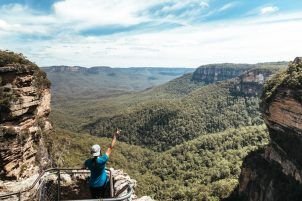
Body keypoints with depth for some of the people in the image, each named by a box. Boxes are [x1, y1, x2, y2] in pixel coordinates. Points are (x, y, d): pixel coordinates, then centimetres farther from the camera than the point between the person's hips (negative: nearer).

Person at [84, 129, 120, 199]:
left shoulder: (88, 161, -15)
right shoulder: (102, 160, -26)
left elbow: (85, 167, 11)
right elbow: (110, 148, -20)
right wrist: (115, 136, -14)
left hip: (93, 185, 3)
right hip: (103, 184, -3)